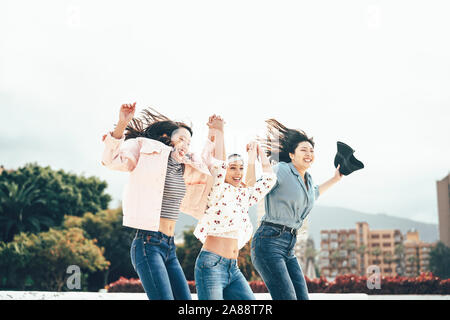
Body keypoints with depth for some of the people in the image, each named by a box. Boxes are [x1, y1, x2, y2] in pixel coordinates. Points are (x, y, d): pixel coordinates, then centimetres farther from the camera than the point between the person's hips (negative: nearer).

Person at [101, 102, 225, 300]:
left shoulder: (185, 170, 17)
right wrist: (121, 124, -26)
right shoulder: (149, 155, -1)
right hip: (148, 244, -7)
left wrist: (216, 134, 18)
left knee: (185, 298, 2)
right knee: (164, 297, -18)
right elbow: (112, 159, -13)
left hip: (169, 248, 8)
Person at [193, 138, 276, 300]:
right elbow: (209, 158, -14)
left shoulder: (244, 195, 16)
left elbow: (269, 177, 22)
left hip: (233, 268, 7)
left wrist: (257, 149, 23)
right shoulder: (219, 191, -1)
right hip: (211, 264, -6)